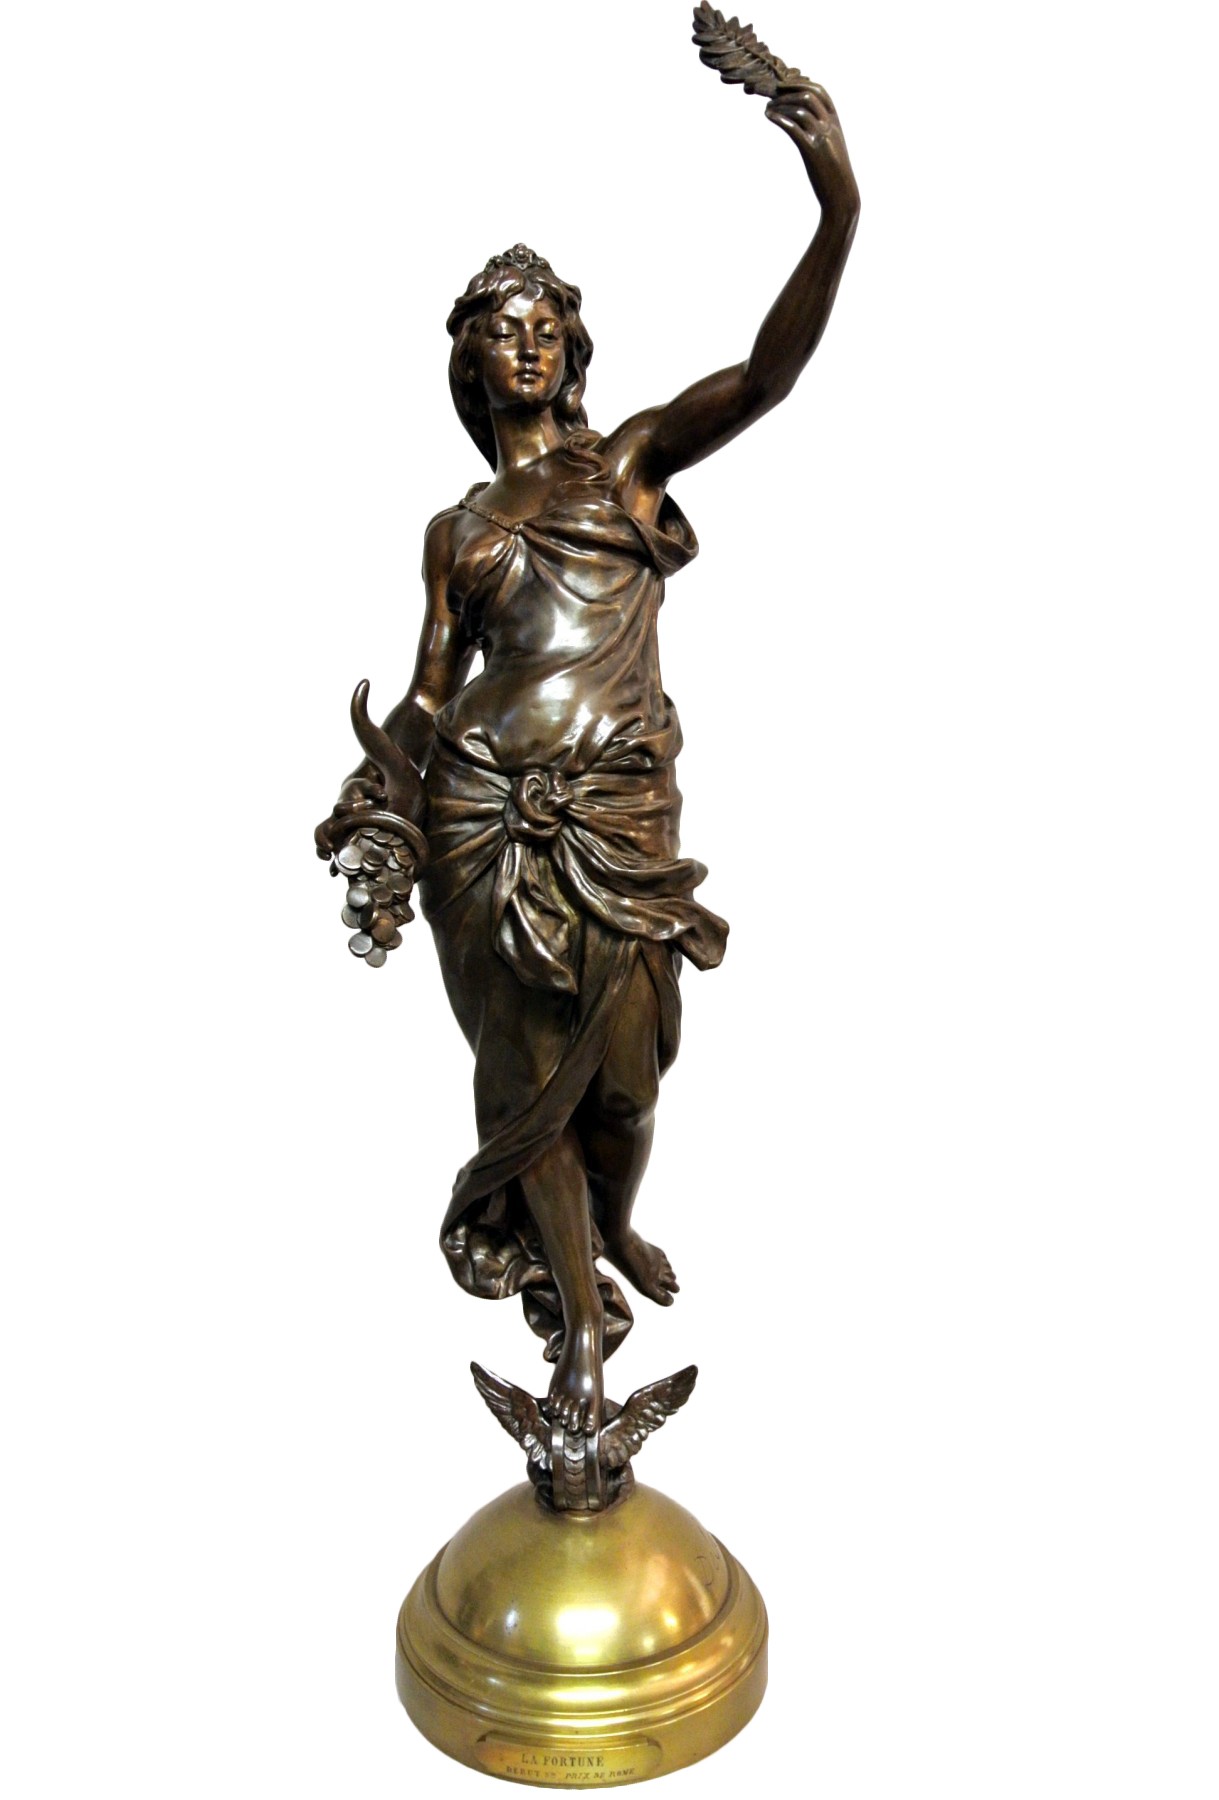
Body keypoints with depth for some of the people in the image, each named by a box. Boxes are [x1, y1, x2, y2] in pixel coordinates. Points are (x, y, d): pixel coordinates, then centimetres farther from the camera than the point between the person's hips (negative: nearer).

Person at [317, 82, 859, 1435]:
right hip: (490, 816, 1)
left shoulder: (631, 459, 10)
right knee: (536, 1067, 4)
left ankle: (614, 1228, 39)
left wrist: (839, 214, -18)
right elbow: (431, 688, 14)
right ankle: (579, 1324, 19)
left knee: (625, 1067, 6)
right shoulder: (458, 527, 16)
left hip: (623, 810, -1)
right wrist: (371, 781, -4)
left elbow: (764, 375, -5)